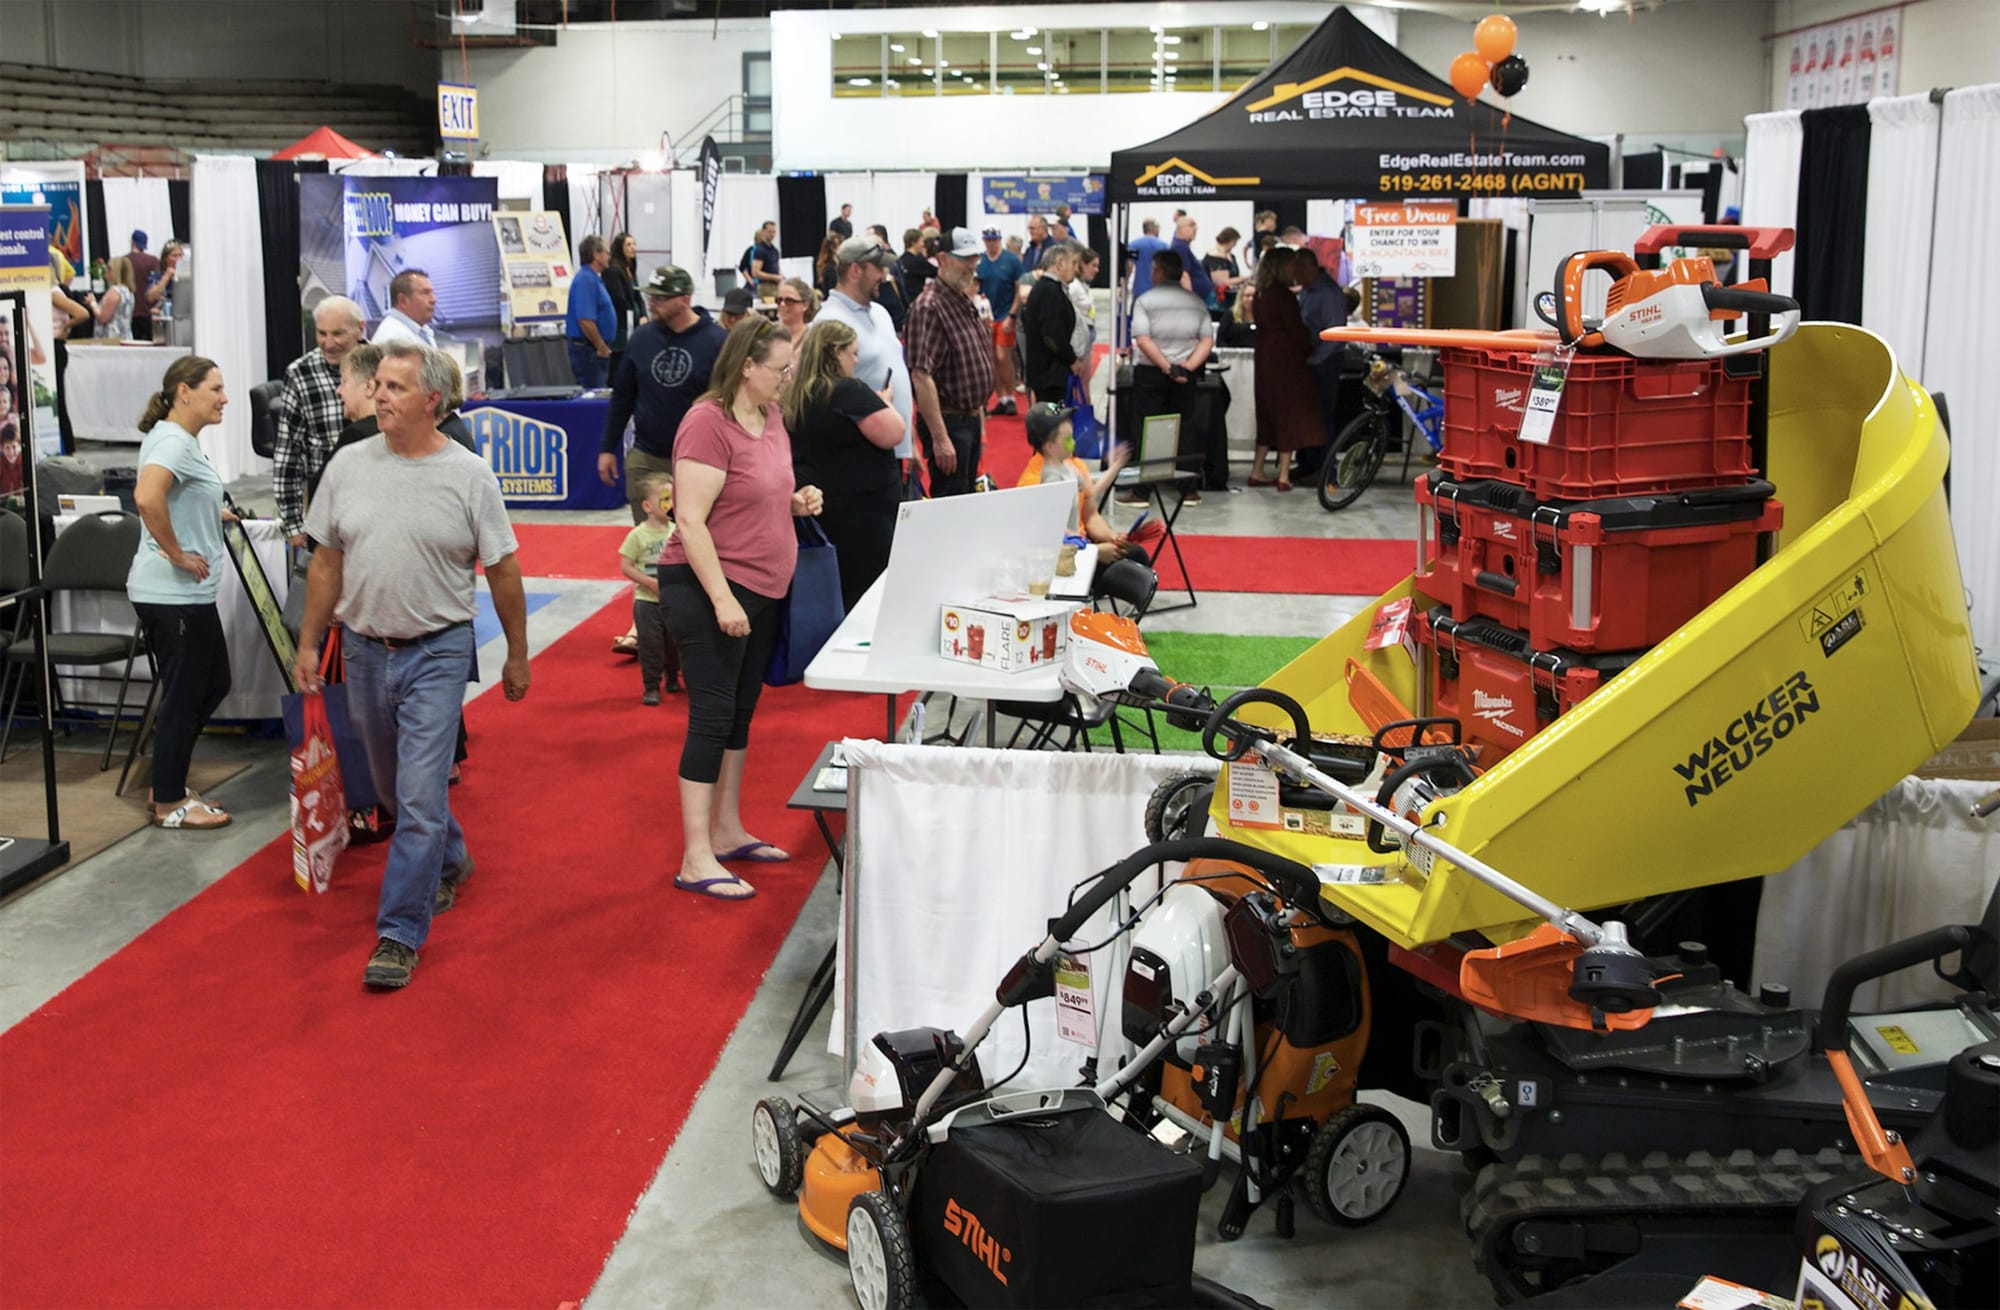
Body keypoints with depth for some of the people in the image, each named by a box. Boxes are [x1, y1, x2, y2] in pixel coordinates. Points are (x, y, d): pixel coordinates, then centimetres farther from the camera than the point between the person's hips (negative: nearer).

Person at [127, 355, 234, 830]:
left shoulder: (177, 439, 14)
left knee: (212, 684, 19)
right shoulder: (173, 441, -18)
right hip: (174, 594, -10)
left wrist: (211, 515, 19)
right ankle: (169, 804, 12)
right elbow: (147, 498, -36)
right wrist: (177, 554, -25)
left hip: (187, 594, 10)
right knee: (184, 696, 1)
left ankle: (169, 784, 28)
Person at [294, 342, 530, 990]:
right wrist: (308, 644, 10)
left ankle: (399, 935, -4)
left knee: (420, 796, -10)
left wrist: (517, 657, 4)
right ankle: (449, 863, 45)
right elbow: (327, 563, 10)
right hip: (365, 650, 4)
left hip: (437, 652, -4)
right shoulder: (349, 467, 2)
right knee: (395, 785, 18)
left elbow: (503, 571, 0)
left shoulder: (469, 475, -6)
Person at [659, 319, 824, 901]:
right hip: (707, 589, -9)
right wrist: (722, 598, -25)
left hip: (760, 590, 9)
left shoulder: (770, 417, 10)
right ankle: (696, 860, -2)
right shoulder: (708, 424, -17)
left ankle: (728, 832, 28)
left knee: (740, 713, 16)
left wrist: (798, 502, 3)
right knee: (712, 717, -7)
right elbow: (690, 520, -21)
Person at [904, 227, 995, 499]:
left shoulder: (967, 301, 12)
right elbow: (921, 377, -25)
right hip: (948, 422, -9)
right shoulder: (929, 307, -18)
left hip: (971, 419, 9)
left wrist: (979, 415, 19)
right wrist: (940, 438, -27)